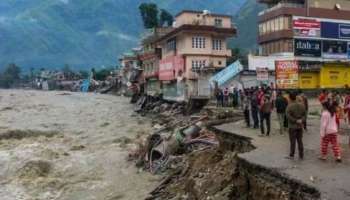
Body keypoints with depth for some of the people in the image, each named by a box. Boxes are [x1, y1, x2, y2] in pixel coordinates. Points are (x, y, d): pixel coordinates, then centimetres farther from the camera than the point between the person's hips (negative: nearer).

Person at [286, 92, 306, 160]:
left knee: (293, 141, 4)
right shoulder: (301, 105, 3)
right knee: (300, 141, 13)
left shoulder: (290, 106, -17)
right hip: (300, 126, 5)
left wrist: (295, 121, -14)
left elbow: (288, 116, -21)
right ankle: (301, 155, 18)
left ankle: (291, 155, 13)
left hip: (292, 126, -5)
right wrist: (301, 120, -5)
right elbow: (304, 114, 6)